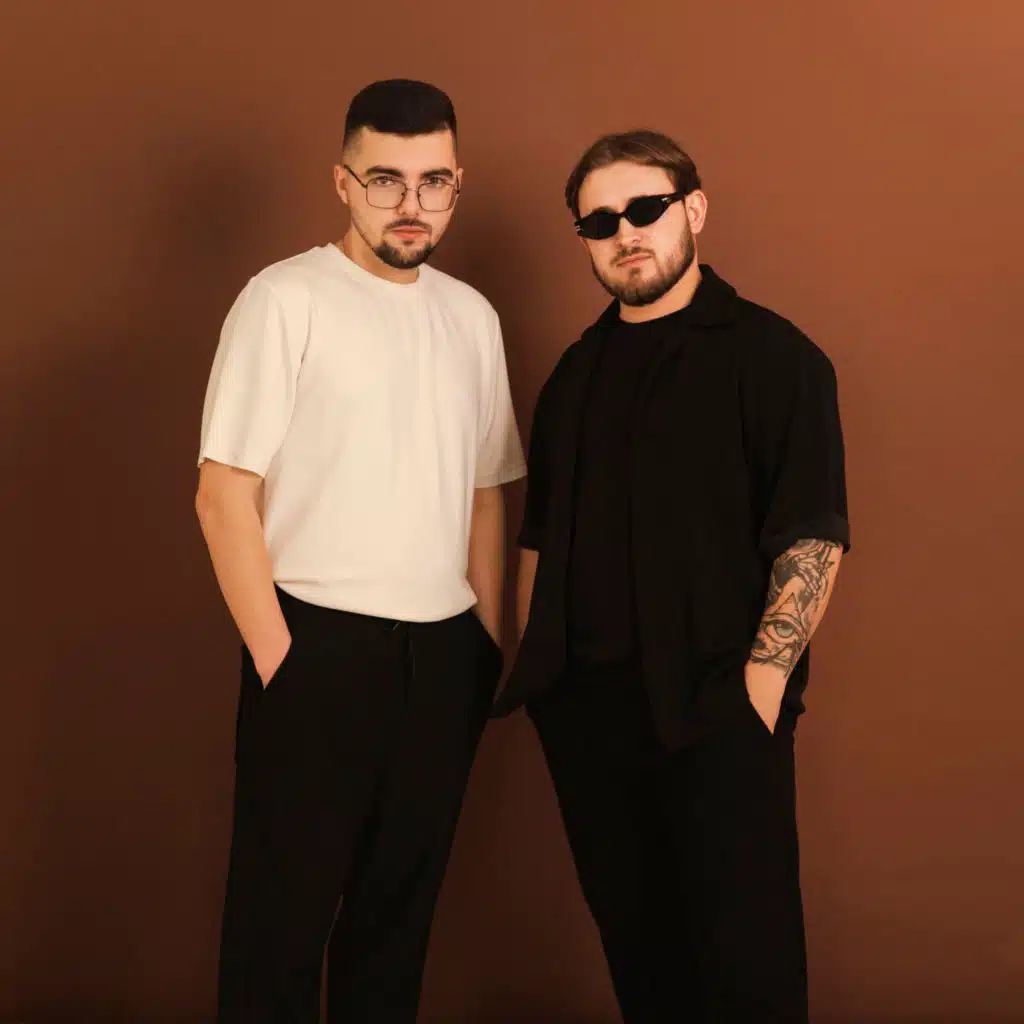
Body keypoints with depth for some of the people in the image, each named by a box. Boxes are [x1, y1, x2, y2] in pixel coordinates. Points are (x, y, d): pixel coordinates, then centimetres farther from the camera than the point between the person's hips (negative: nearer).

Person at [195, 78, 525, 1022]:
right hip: (321, 639, -5)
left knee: (401, 901, 13)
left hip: (444, 653, 5)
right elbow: (225, 494, -9)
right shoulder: (287, 298, -6)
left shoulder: (471, 316, 10)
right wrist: (276, 656, -12)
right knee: (284, 908, 2)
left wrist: (487, 641, 9)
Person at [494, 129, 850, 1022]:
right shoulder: (577, 372, 16)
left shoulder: (770, 355, -3)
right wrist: (531, 666, 10)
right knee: (635, 949, 13)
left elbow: (813, 539, -10)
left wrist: (760, 682, -16)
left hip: (717, 713, -5)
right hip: (585, 707, 6)